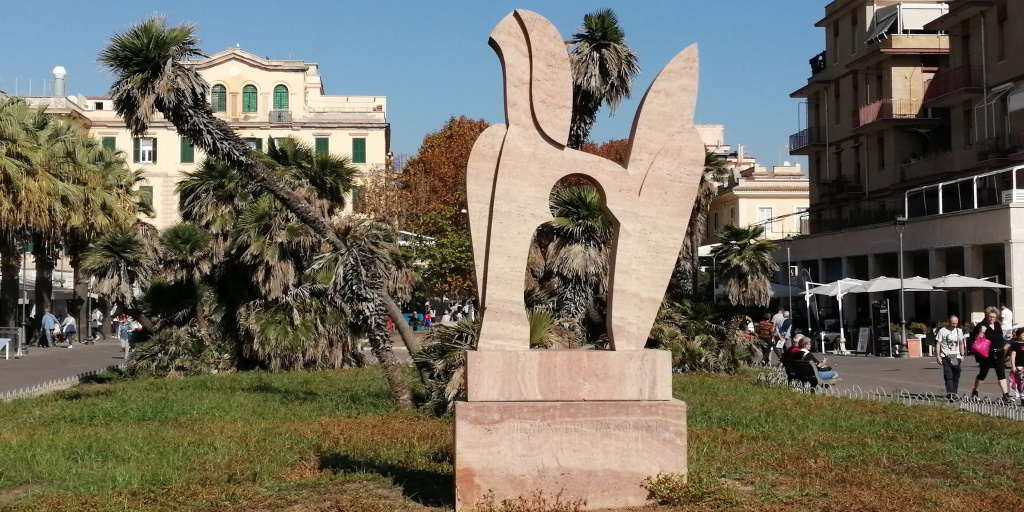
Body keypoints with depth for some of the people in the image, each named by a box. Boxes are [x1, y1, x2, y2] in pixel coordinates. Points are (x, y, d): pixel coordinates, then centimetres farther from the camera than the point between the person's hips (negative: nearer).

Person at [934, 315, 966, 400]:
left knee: (956, 376, 3)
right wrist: (938, 356, -8)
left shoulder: (959, 331, 11)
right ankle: (950, 393, -21)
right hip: (946, 356, -4)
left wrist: (962, 355, 12)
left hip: (956, 357, 4)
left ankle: (954, 393, 12)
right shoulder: (942, 331, -3)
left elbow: (961, 344, 19)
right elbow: (938, 344, -2)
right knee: (948, 376, -14)